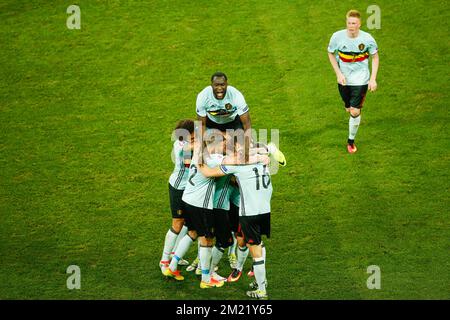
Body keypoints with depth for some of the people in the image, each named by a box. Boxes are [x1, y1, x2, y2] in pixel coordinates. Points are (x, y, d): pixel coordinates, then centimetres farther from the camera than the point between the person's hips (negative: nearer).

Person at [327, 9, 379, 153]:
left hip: (361, 80, -2)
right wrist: (338, 73, -8)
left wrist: (373, 79, -8)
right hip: (344, 79, 2)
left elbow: (375, 57, -2)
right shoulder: (337, 36, -16)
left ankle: (351, 141, 14)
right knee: (349, 109, 16)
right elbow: (331, 54, 2)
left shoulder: (367, 39, -18)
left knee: (355, 112, -7)